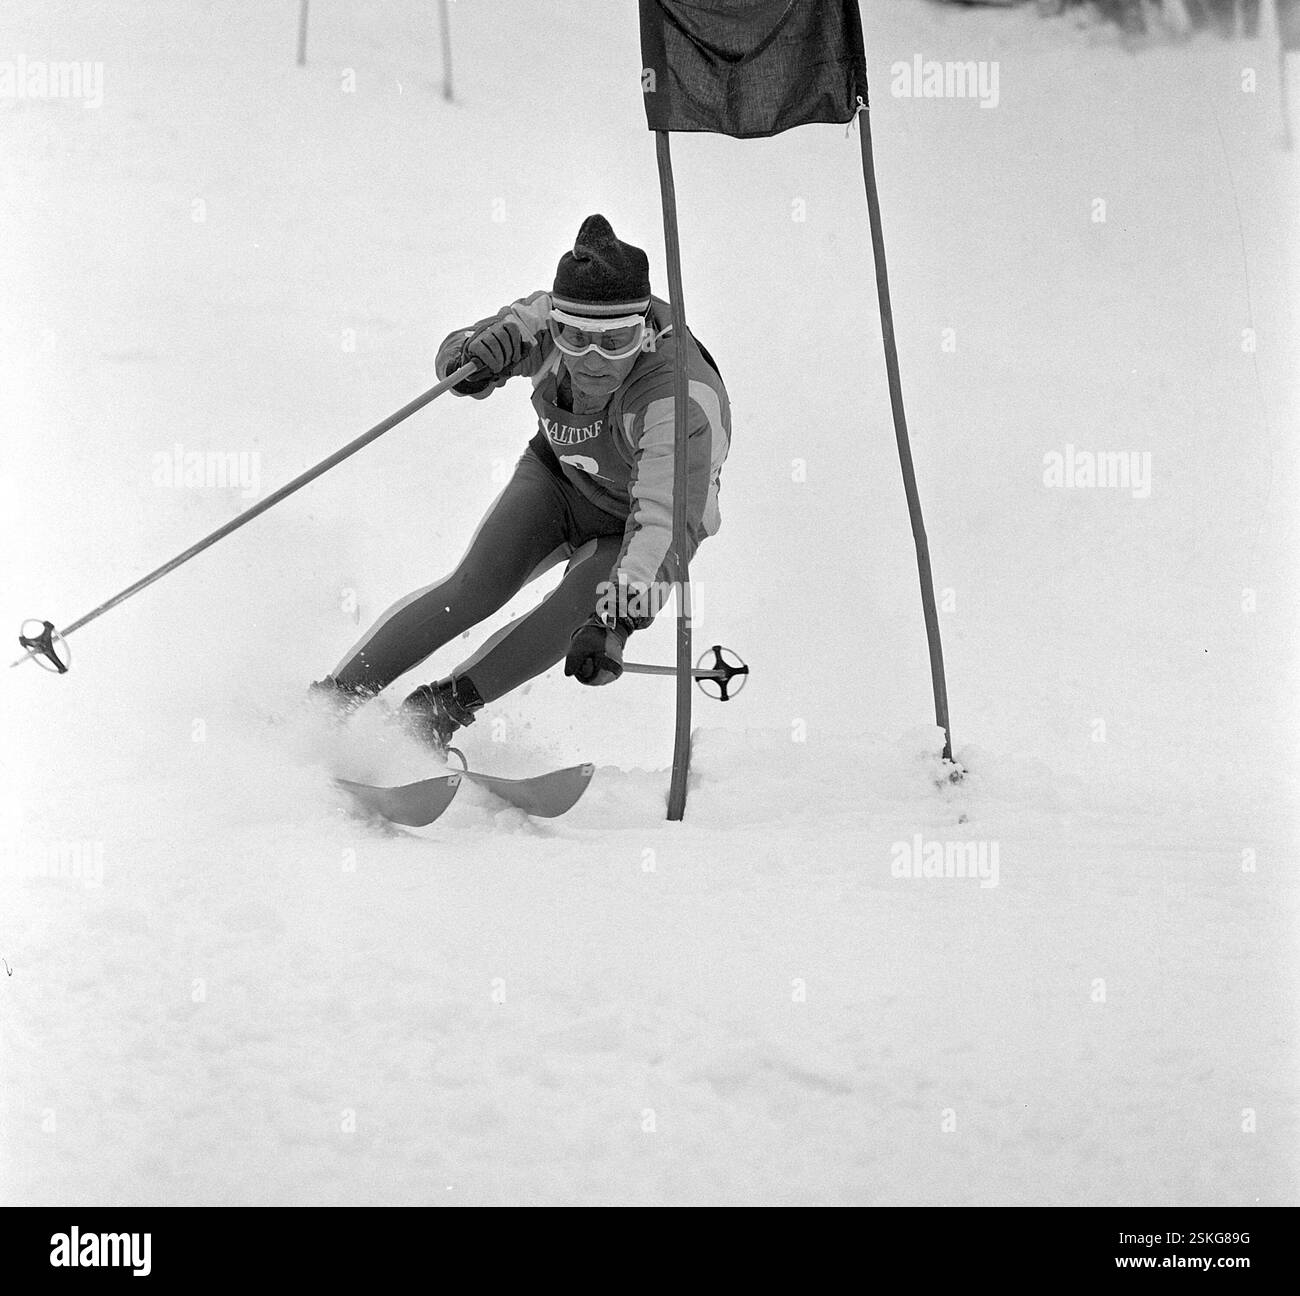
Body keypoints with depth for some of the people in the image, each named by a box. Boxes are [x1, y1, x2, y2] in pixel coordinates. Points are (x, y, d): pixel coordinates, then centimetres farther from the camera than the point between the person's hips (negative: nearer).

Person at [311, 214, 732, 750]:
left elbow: (663, 521, -51)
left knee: (573, 612, -28)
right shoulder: (547, 321, -27)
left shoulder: (684, 400, -41)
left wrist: (617, 619, -66)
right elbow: (454, 357, -12)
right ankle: (332, 697, -13)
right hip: (559, 476, 3)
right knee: (475, 587, -18)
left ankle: (440, 708, -14)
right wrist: (475, 356, -38)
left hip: (630, 527, -3)